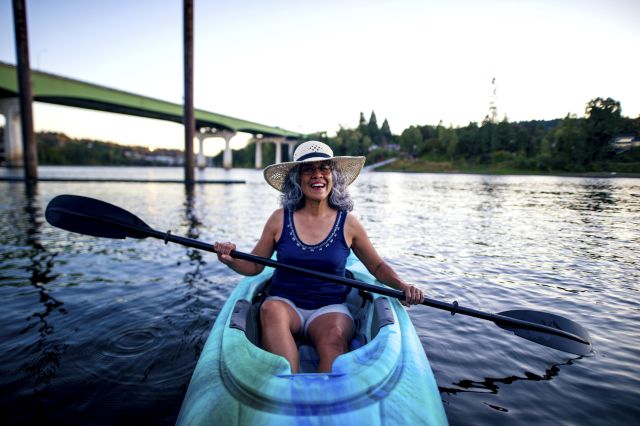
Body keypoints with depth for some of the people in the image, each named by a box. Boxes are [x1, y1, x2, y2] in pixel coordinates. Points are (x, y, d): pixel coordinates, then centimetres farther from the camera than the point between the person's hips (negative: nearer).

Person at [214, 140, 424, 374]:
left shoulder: (348, 224, 1)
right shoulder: (280, 219, 0)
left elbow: (377, 266, 11)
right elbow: (254, 265, 8)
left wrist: (403, 286, -6)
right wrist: (231, 259, -12)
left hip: (330, 308, 0)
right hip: (285, 303, 1)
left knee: (335, 335, -33)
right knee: (270, 309, -32)